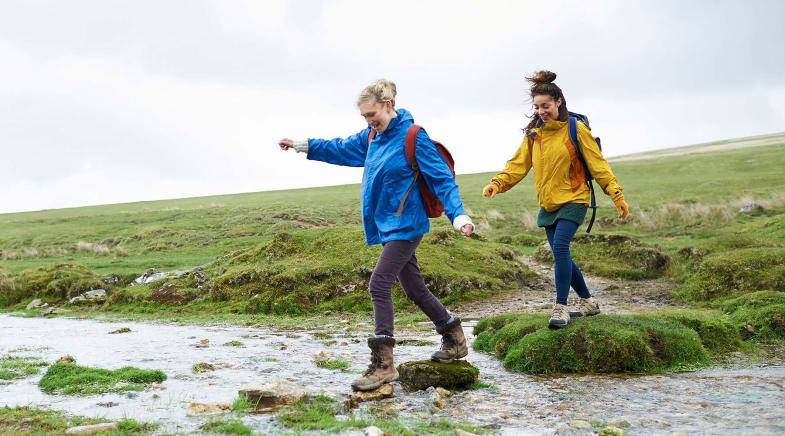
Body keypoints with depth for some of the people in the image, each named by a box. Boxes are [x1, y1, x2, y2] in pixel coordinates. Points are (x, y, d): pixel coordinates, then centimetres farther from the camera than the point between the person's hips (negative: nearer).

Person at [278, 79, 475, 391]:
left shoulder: (413, 136, -14)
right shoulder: (371, 137, 8)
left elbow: (442, 178, -15)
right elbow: (341, 149, 22)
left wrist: (458, 215, -24)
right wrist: (302, 146, 17)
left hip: (405, 225, -8)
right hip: (388, 225, 8)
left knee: (379, 284, -15)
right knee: (414, 288, 15)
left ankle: (383, 364, -12)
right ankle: (454, 339, 31)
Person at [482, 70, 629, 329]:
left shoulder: (576, 130, -8)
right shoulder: (533, 133, 6)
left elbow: (598, 164, -7)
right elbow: (519, 164, 2)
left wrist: (616, 194, -13)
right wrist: (498, 183, -15)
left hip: (572, 201, -6)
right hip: (547, 204, 6)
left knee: (560, 248, -23)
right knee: (561, 256, 8)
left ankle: (561, 308, -19)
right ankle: (588, 302, 26)